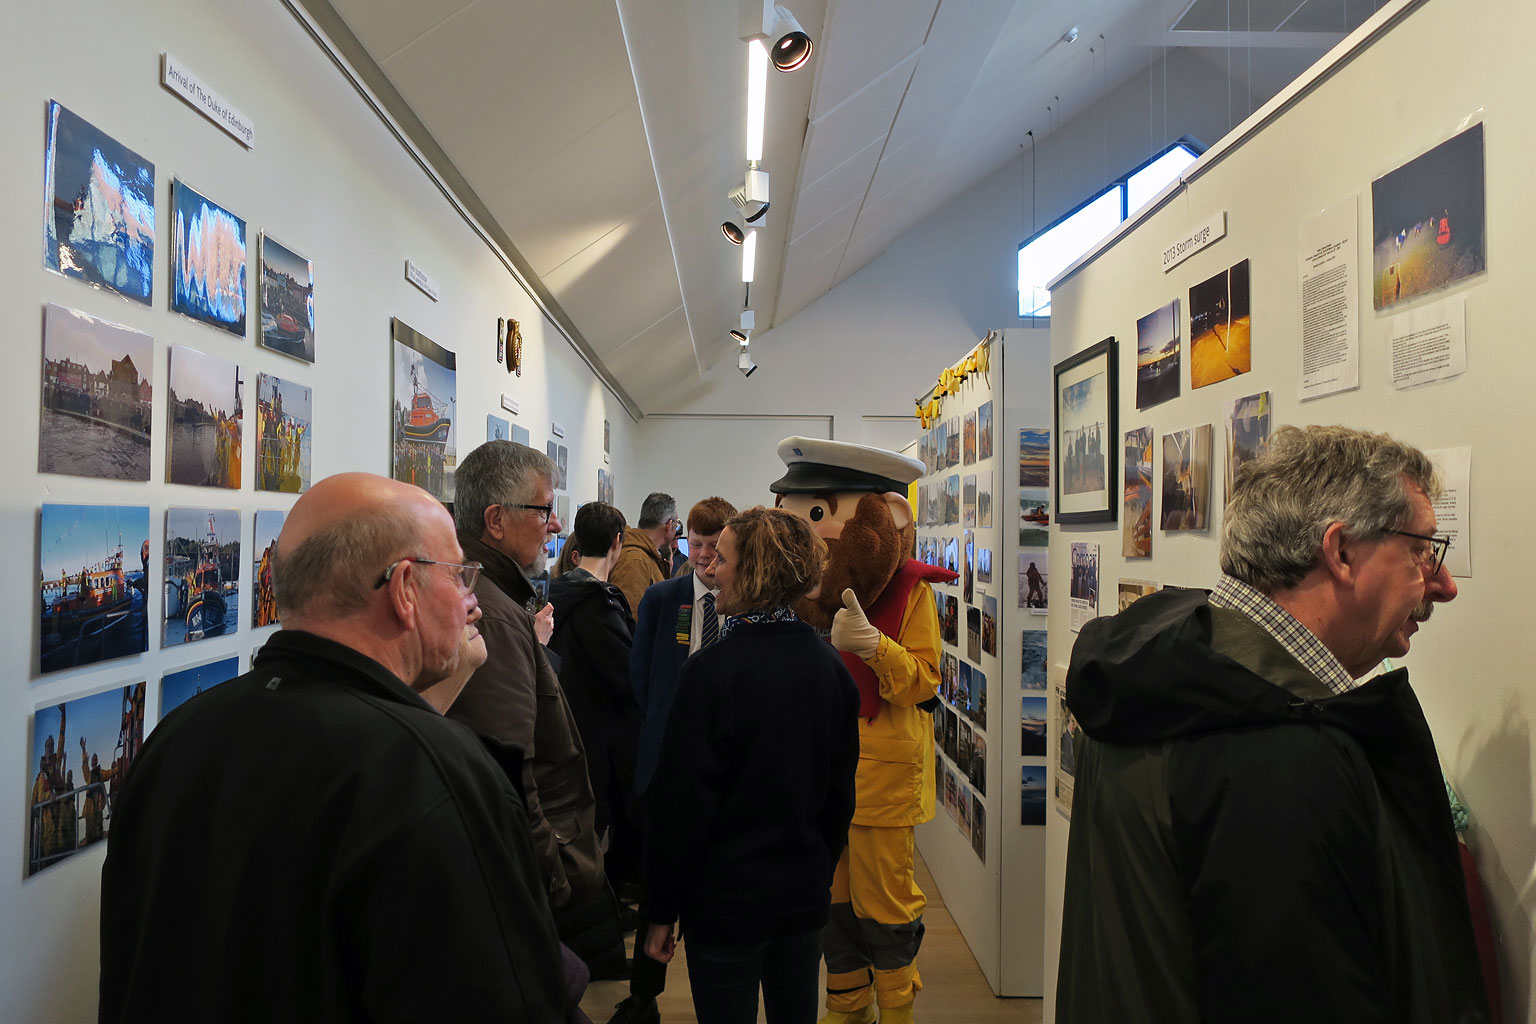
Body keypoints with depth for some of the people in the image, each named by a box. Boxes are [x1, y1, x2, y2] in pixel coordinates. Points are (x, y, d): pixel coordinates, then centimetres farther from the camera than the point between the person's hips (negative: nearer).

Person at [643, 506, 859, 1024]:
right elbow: (840, 790, 7)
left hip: (727, 903, -5)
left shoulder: (711, 671, -20)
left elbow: (682, 801, -16)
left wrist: (661, 911, -6)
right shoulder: (830, 666, -2)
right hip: (806, 897, 5)